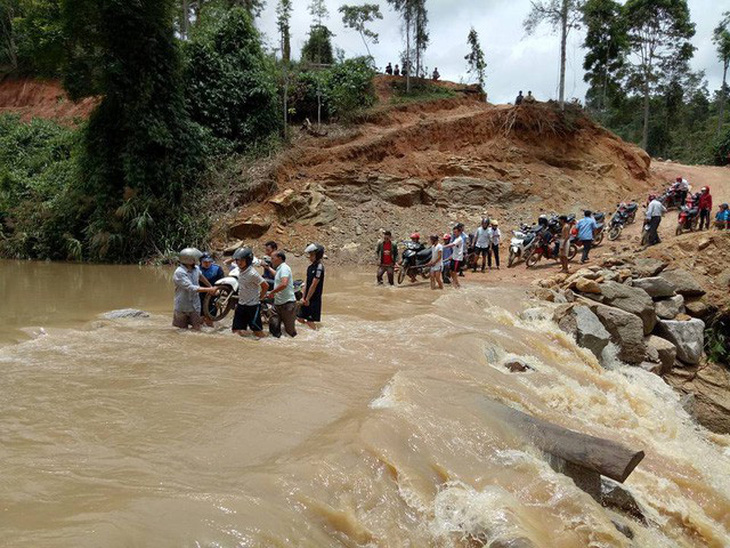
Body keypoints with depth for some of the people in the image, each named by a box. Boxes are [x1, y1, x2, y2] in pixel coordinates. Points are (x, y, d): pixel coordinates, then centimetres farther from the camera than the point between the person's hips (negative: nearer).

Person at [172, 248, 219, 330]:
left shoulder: (196, 269, -2)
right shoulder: (179, 273, -24)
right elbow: (191, 288, -31)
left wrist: (210, 286, 28)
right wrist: (209, 290, -32)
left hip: (195, 306, 5)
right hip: (183, 307, -5)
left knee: (196, 330, 7)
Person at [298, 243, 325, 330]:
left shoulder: (319, 267, -16)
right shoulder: (311, 267, 10)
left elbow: (314, 285, -18)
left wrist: (307, 299, -15)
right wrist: (303, 297, 8)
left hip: (314, 299, -9)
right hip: (307, 299, 9)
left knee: (310, 322, -6)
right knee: (301, 319, 11)